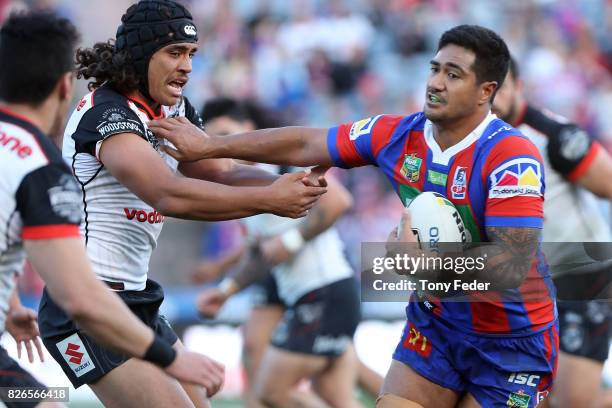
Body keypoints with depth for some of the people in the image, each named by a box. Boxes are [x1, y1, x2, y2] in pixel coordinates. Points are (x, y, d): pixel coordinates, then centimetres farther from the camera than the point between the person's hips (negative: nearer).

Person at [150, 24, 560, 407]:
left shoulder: (512, 157, -24)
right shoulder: (399, 135, -6)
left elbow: (511, 268, -31)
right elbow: (306, 145, 6)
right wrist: (211, 146, 9)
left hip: (511, 342, -5)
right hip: (434, 324, 5)